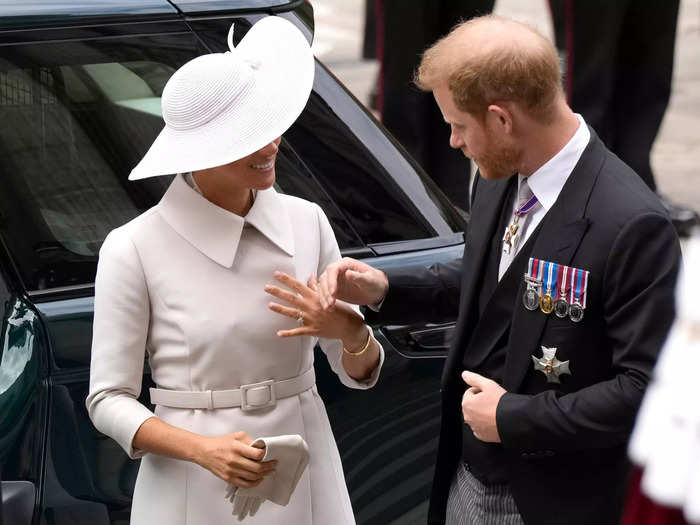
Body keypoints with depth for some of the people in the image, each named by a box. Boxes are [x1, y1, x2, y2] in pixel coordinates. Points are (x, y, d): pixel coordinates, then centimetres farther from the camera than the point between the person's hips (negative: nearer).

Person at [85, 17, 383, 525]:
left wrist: (348, 331, -17)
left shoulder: (307, 222, -2)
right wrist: (203, 449, -23)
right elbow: (109, 399, -8)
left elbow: (361, 371, 5)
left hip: (304, 480, 4)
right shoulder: (134, 248, -12)